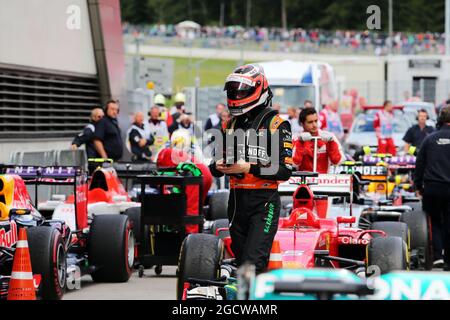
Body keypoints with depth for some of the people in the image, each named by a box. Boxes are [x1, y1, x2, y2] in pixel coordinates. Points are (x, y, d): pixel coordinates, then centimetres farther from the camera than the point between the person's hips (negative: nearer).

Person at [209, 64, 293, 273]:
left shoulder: (275, 124, -4)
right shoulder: (230, 125, 16)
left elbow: (285, 170, -12)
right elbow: (215, 164, 20)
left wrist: (249, 168, -20)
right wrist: (218, 166, -4)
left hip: (264, 202, -7)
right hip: (236, 199, 7)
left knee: (253, 263, -17)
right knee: (241, 261, 11)